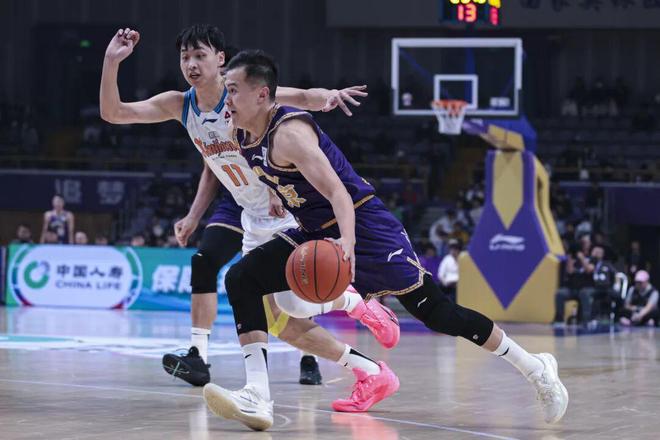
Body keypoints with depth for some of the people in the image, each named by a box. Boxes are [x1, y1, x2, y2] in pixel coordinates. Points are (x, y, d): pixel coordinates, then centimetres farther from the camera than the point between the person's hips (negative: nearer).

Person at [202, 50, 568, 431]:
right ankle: (257, 398, -18)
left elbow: (337, 192, -33)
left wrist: (347, 241, -48)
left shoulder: (289, 133, -24)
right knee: (242, 280, -9)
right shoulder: (245, 134, 2)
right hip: (317, 232, 9)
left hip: (363, 225, -9)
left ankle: (536, 368, 11)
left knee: (436, 312, -5)